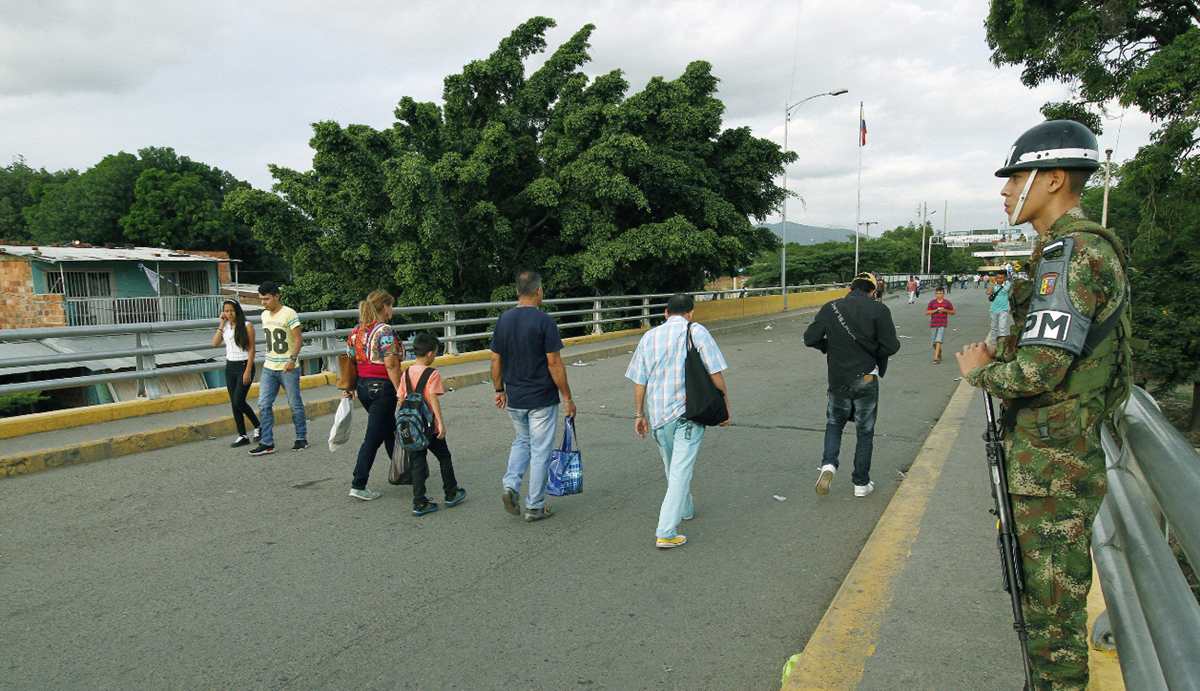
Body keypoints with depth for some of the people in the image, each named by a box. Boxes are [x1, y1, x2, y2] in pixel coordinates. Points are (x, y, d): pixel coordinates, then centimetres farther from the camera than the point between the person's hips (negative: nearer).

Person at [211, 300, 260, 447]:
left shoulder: (247, 326, -8)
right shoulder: (225, 326, 8)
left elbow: (251, 349, -10)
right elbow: (215, 343, -4)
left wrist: (248, 371, -16)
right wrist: (222, 324, -4)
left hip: (244, 365, -6)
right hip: (230, 366, 6)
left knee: (238, 402, -11)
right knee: (234, 403, 6)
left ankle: (257, 425, 11)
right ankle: (242, 436, 13)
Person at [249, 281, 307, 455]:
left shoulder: (289, 314, -11)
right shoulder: (264, 315, 10)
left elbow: (298, 339, -14)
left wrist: (292, 359, -25)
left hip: (288, 368, -6)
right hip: (269, 368, 6)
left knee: (295, 404, 4)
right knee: (264, 405, 1)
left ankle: (302, 438, 18)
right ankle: (267, 443, 6)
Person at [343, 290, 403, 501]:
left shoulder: (356, 331, 7)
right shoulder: (385, 331, -16)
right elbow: (391, 365, -20)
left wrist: (349, 388, 20)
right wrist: (400, 392, -17)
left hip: (362, 386, 9)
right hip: (382, 388, -8)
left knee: (389, 429, 22)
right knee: (373, 437, -1)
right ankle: (358, 485, 2)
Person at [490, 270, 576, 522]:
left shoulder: (503, 320, 1)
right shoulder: (543, 321, -15)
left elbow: (496, 360, 6)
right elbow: (554, 363, -16)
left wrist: (499, 390, 18)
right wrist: (567, 398, -8)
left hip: (514, 398, 5)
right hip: (542, 399, -5)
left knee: (521, 441, 25)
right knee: (540, 450, 6)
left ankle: (511, 485, 6)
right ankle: (534, 507, 14)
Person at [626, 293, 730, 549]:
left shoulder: (649, 336, 7)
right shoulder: (697, 332, -4)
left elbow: (639, 381, 7)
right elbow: (716, 375, -7)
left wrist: (639, 414, 15)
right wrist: (725, 407, 1)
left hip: (657, 414, 4)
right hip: (688, 413, -4)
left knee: (672, 468, 22)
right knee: (681, 471, -3)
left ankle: (685, 508, 42)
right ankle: (666, 532, -7)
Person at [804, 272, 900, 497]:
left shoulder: (830, 308, -3)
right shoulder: (878, 310, -10)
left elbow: (810, 339, -2)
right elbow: (891, 346, -14)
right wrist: (875, 353, 7)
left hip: (837, 380, 2)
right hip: (866, 380, -2)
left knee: (834, 423, 22)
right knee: (865, 432, 13)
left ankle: (828, 464, -1)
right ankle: (861, 483, 20)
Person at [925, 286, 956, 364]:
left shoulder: (947, 302, 2)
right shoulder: (932, 302, 4)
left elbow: (953, 312, 9)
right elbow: (927, 312, 1)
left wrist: (945, 310, -10)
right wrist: (936, 310, -13)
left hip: (942, 325, -3)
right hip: (933, 324, 3)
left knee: (939, 341, -15)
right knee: (934, 343, 9)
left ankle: (936, 358, -18)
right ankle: (939, 354, 34)